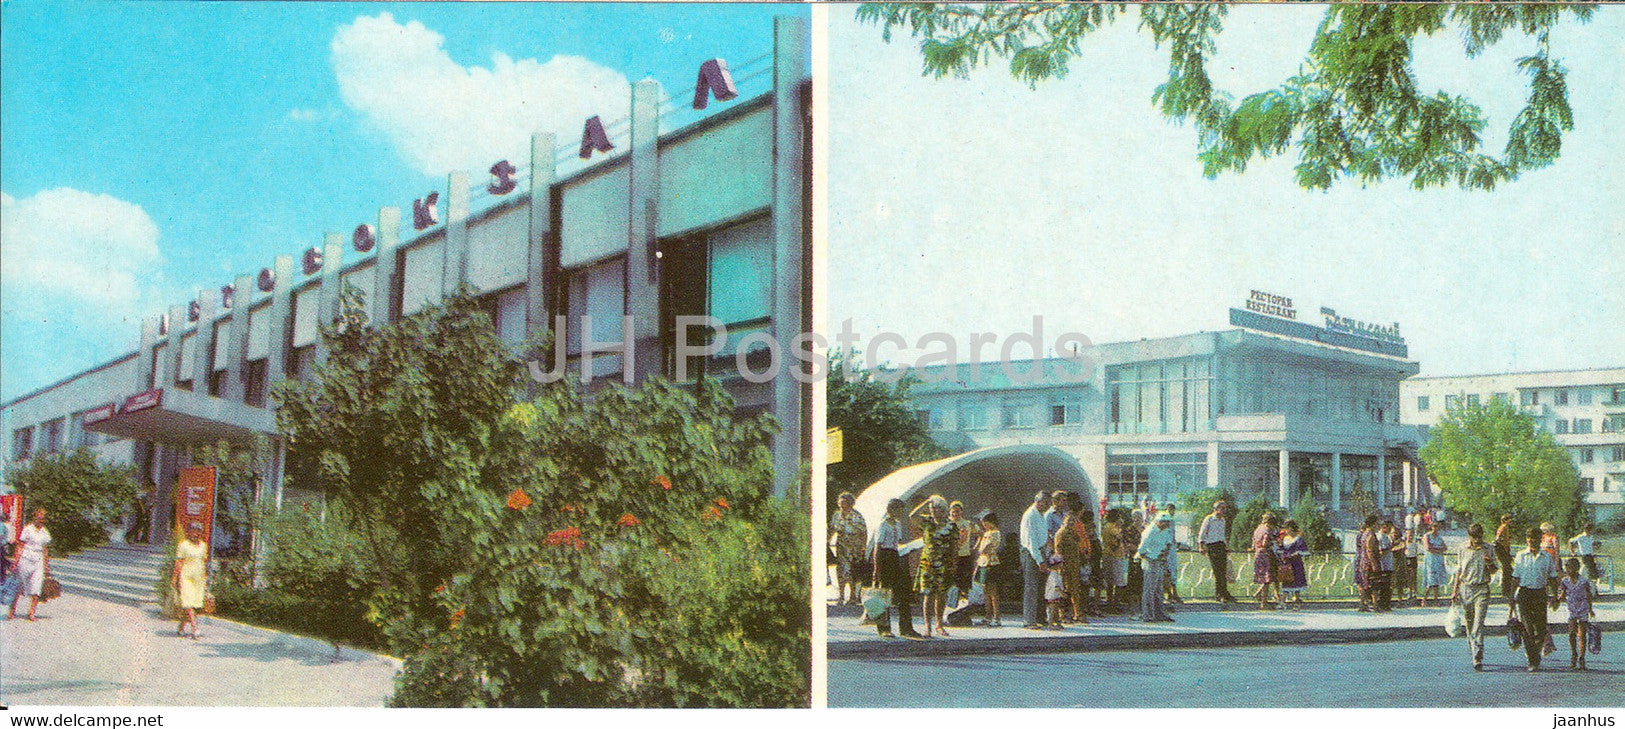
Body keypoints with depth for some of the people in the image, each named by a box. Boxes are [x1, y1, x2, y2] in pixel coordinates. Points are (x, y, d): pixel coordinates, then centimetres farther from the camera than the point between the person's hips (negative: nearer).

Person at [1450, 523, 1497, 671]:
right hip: (1465, 588, 3)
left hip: (1482, 589, -3)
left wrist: (1489, 564, -16)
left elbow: (1493, 571, 7)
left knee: (1478, 624, -12)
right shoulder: (1463, 549, 5)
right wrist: (1455, 590, 10)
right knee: (1469, 624, 10)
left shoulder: (1488, 550, 1)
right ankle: (1472, 649, 28)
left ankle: (1477, 659, -15)